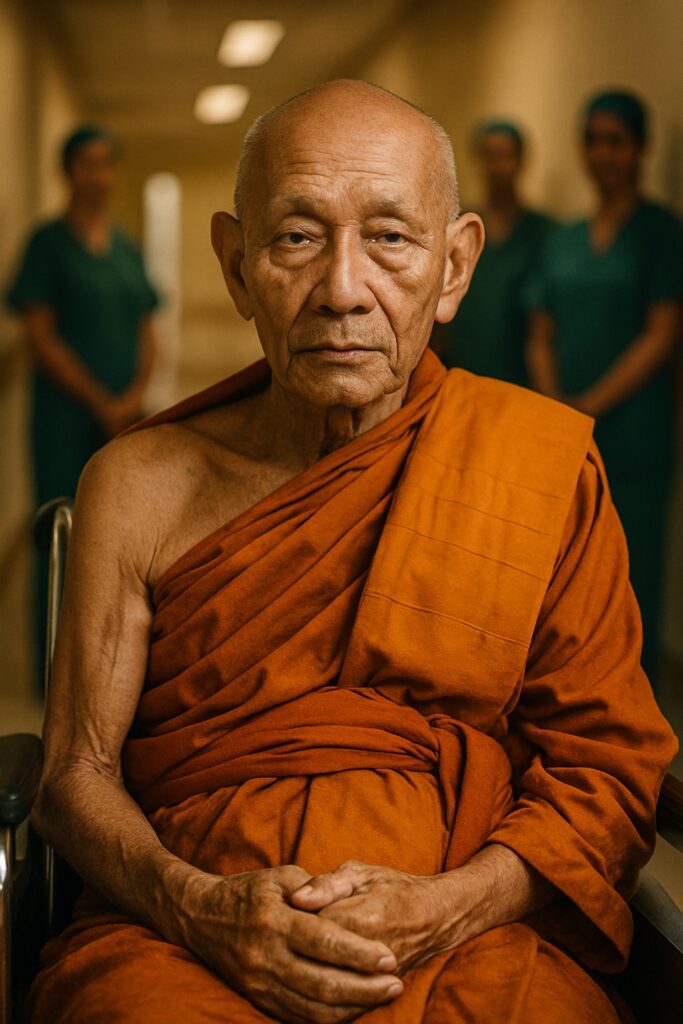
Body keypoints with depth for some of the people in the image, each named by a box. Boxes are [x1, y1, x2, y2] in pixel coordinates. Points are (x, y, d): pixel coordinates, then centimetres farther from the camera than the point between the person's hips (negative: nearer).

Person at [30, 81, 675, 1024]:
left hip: (465, 942, 0)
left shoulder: (549, 462, 4)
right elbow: (76, 776, 6)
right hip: (181, 942, 1)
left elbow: (607, 767, 5)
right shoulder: (138, 486, 5)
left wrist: (447, 907, -12)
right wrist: (199, 908, -14)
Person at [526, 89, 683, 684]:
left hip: (630, 434, -5)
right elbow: (542, 336, 13)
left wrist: (589, 407, -12)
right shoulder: (565, 241, 14)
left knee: (630, 571, -3)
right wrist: (554, 405, -5)